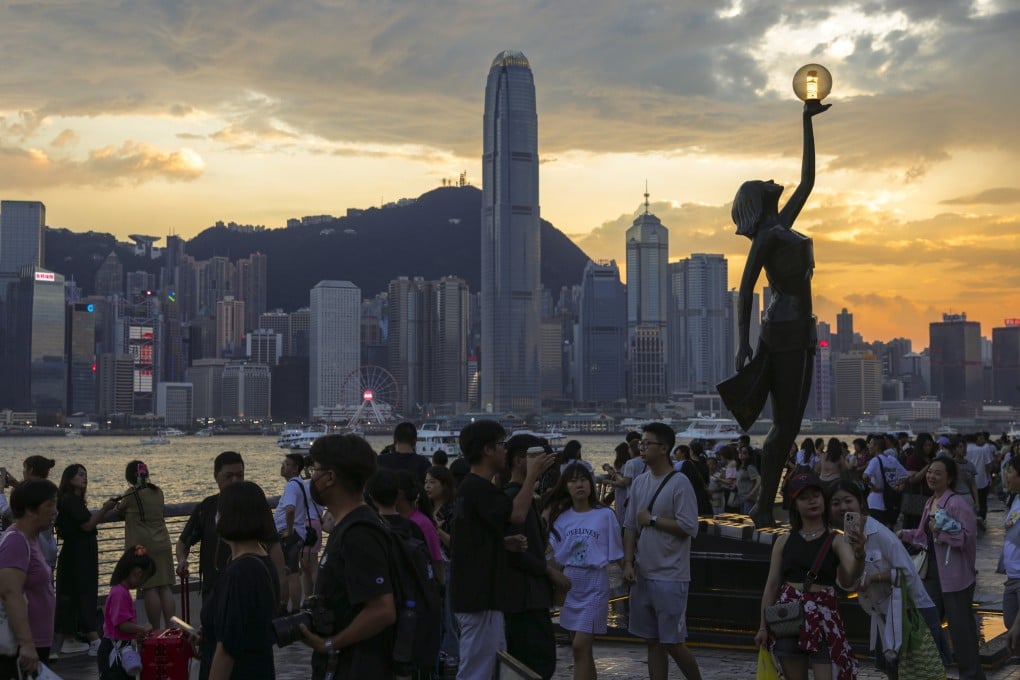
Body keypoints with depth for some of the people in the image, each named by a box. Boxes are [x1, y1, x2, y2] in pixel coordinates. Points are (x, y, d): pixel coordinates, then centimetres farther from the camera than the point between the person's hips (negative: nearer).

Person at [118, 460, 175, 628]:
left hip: (142, 546, -5)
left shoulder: (132, 494, -8)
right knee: (165, 588, 5)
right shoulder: (158, 492, 8)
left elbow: (121, 509, 7)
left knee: (149, 589, -3)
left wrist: (118, 505, 30)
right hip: (163, 545, 5)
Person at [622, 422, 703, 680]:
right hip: (642, 574, 6)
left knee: (673, 642, -2)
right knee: (652, 642, 11)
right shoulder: (639, 482, 10)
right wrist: (628, 563, 1)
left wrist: (652, 519, -11)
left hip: (670, 577, -6)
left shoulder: (680, 483, -10)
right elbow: (630, 526, 11)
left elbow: (689, 527, -17)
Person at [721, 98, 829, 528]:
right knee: (784, 425, -11)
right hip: (784, 330, -9)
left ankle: (766, 504, 7)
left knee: (789, 425, 6)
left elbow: (807, 180, 24)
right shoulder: (767, 237, -7)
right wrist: (743, 343, -20)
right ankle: (764, 508, -9)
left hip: (799, 333, 9)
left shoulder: (782, 226, 17)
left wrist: (808, 122, 26)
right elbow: (745, 290, -12)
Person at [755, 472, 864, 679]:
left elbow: (851, 576, -19)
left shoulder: (836, 540, -1)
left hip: (823, 617, -3)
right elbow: (772, 585, 10)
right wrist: (764, 626, 8)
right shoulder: (785, 541, 7)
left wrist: (859, 555, -41)